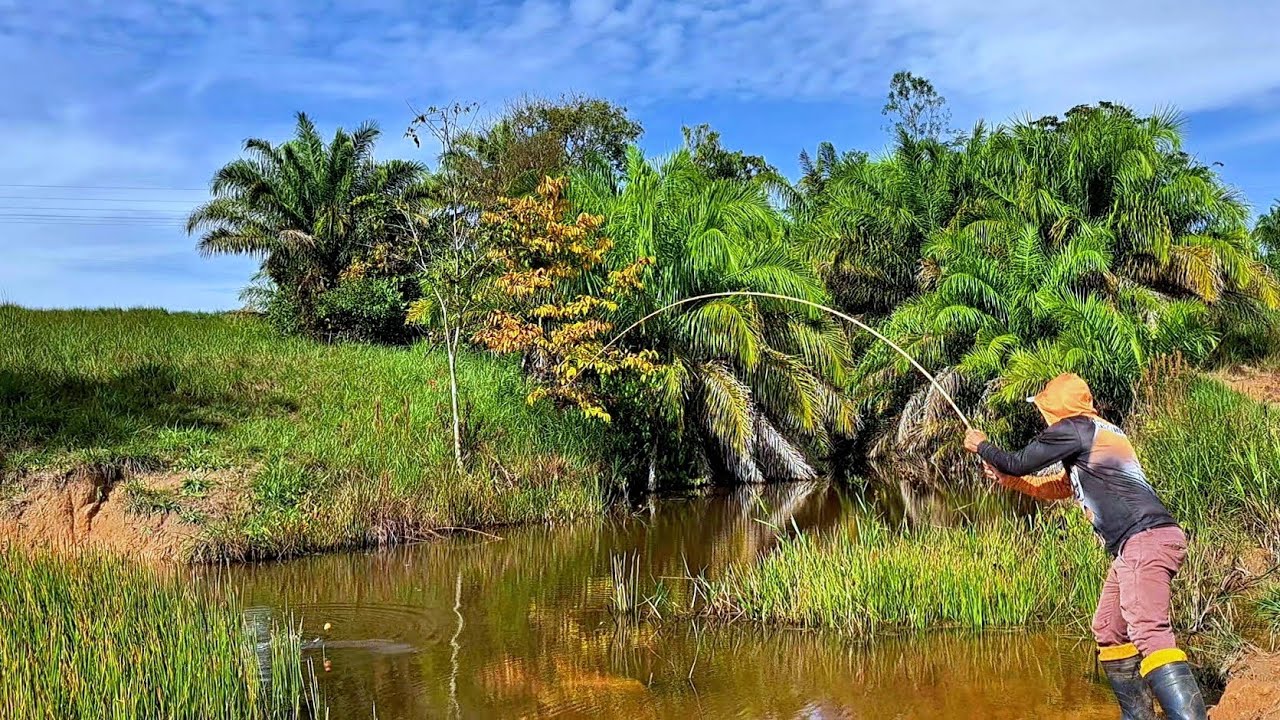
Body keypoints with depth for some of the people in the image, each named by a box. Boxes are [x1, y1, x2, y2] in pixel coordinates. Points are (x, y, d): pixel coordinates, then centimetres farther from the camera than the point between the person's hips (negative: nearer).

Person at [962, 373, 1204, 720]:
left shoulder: (1073, 428, -4)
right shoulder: (1098, 433, 25)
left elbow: (1018, 462, 2)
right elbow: (1059, 487, 36)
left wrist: (982, 446, 21)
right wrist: (1006, 478, 37)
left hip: (1146, 537, -10)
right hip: (1134, 546, 10)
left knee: (1148, 630, -24)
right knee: (1109, 632, 14)